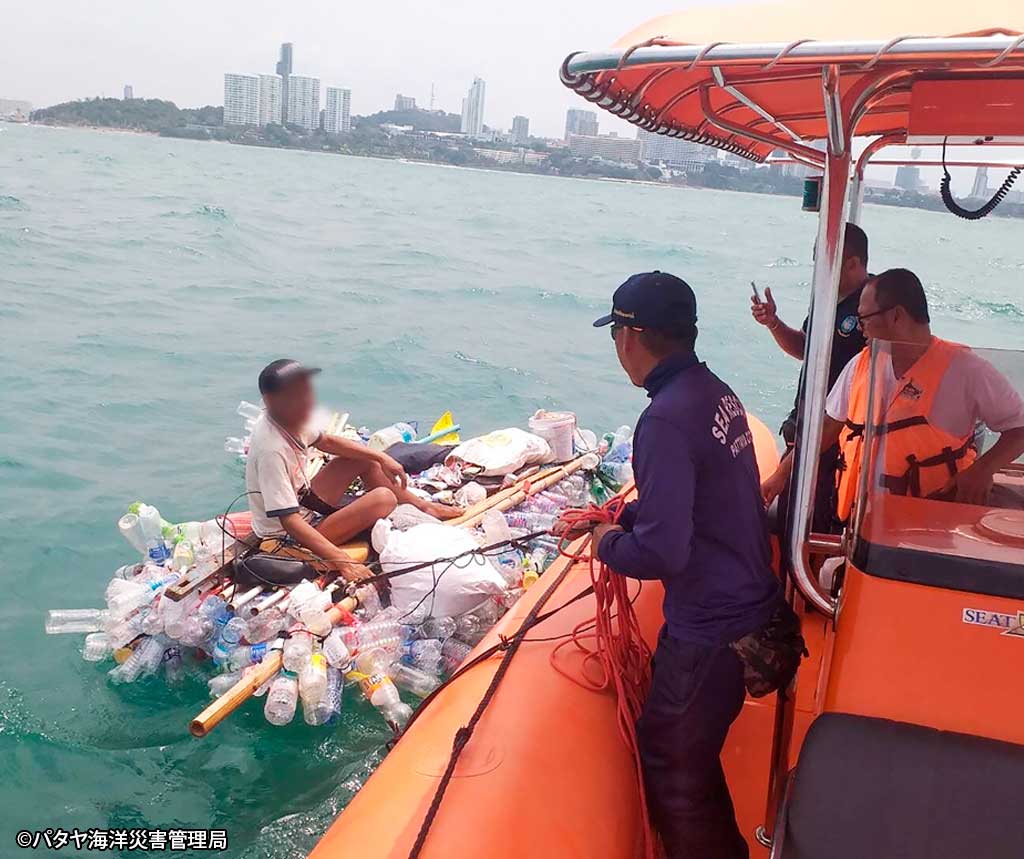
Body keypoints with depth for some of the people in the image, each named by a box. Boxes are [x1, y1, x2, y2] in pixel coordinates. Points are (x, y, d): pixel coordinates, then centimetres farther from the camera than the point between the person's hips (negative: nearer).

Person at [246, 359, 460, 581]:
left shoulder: (289, 420, -7)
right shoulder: (271, 450, -33)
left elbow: (325, 441, 12)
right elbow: (290, 522, -36)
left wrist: (381, 457, 5)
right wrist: (342, 561, -41)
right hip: (289, 538, -9)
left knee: (366, 460, 11)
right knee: (383, 498, -21)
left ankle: (421, 506, 23)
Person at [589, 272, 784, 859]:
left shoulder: (667, 420, -26)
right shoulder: (716, 392, 3)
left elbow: (660, 553, -27)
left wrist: (608, 543, -8)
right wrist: (619, 517, 13)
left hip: (711, 629, -9)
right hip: (750, 605, 9)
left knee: (672, 765, 11)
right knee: (693, 751, 27)